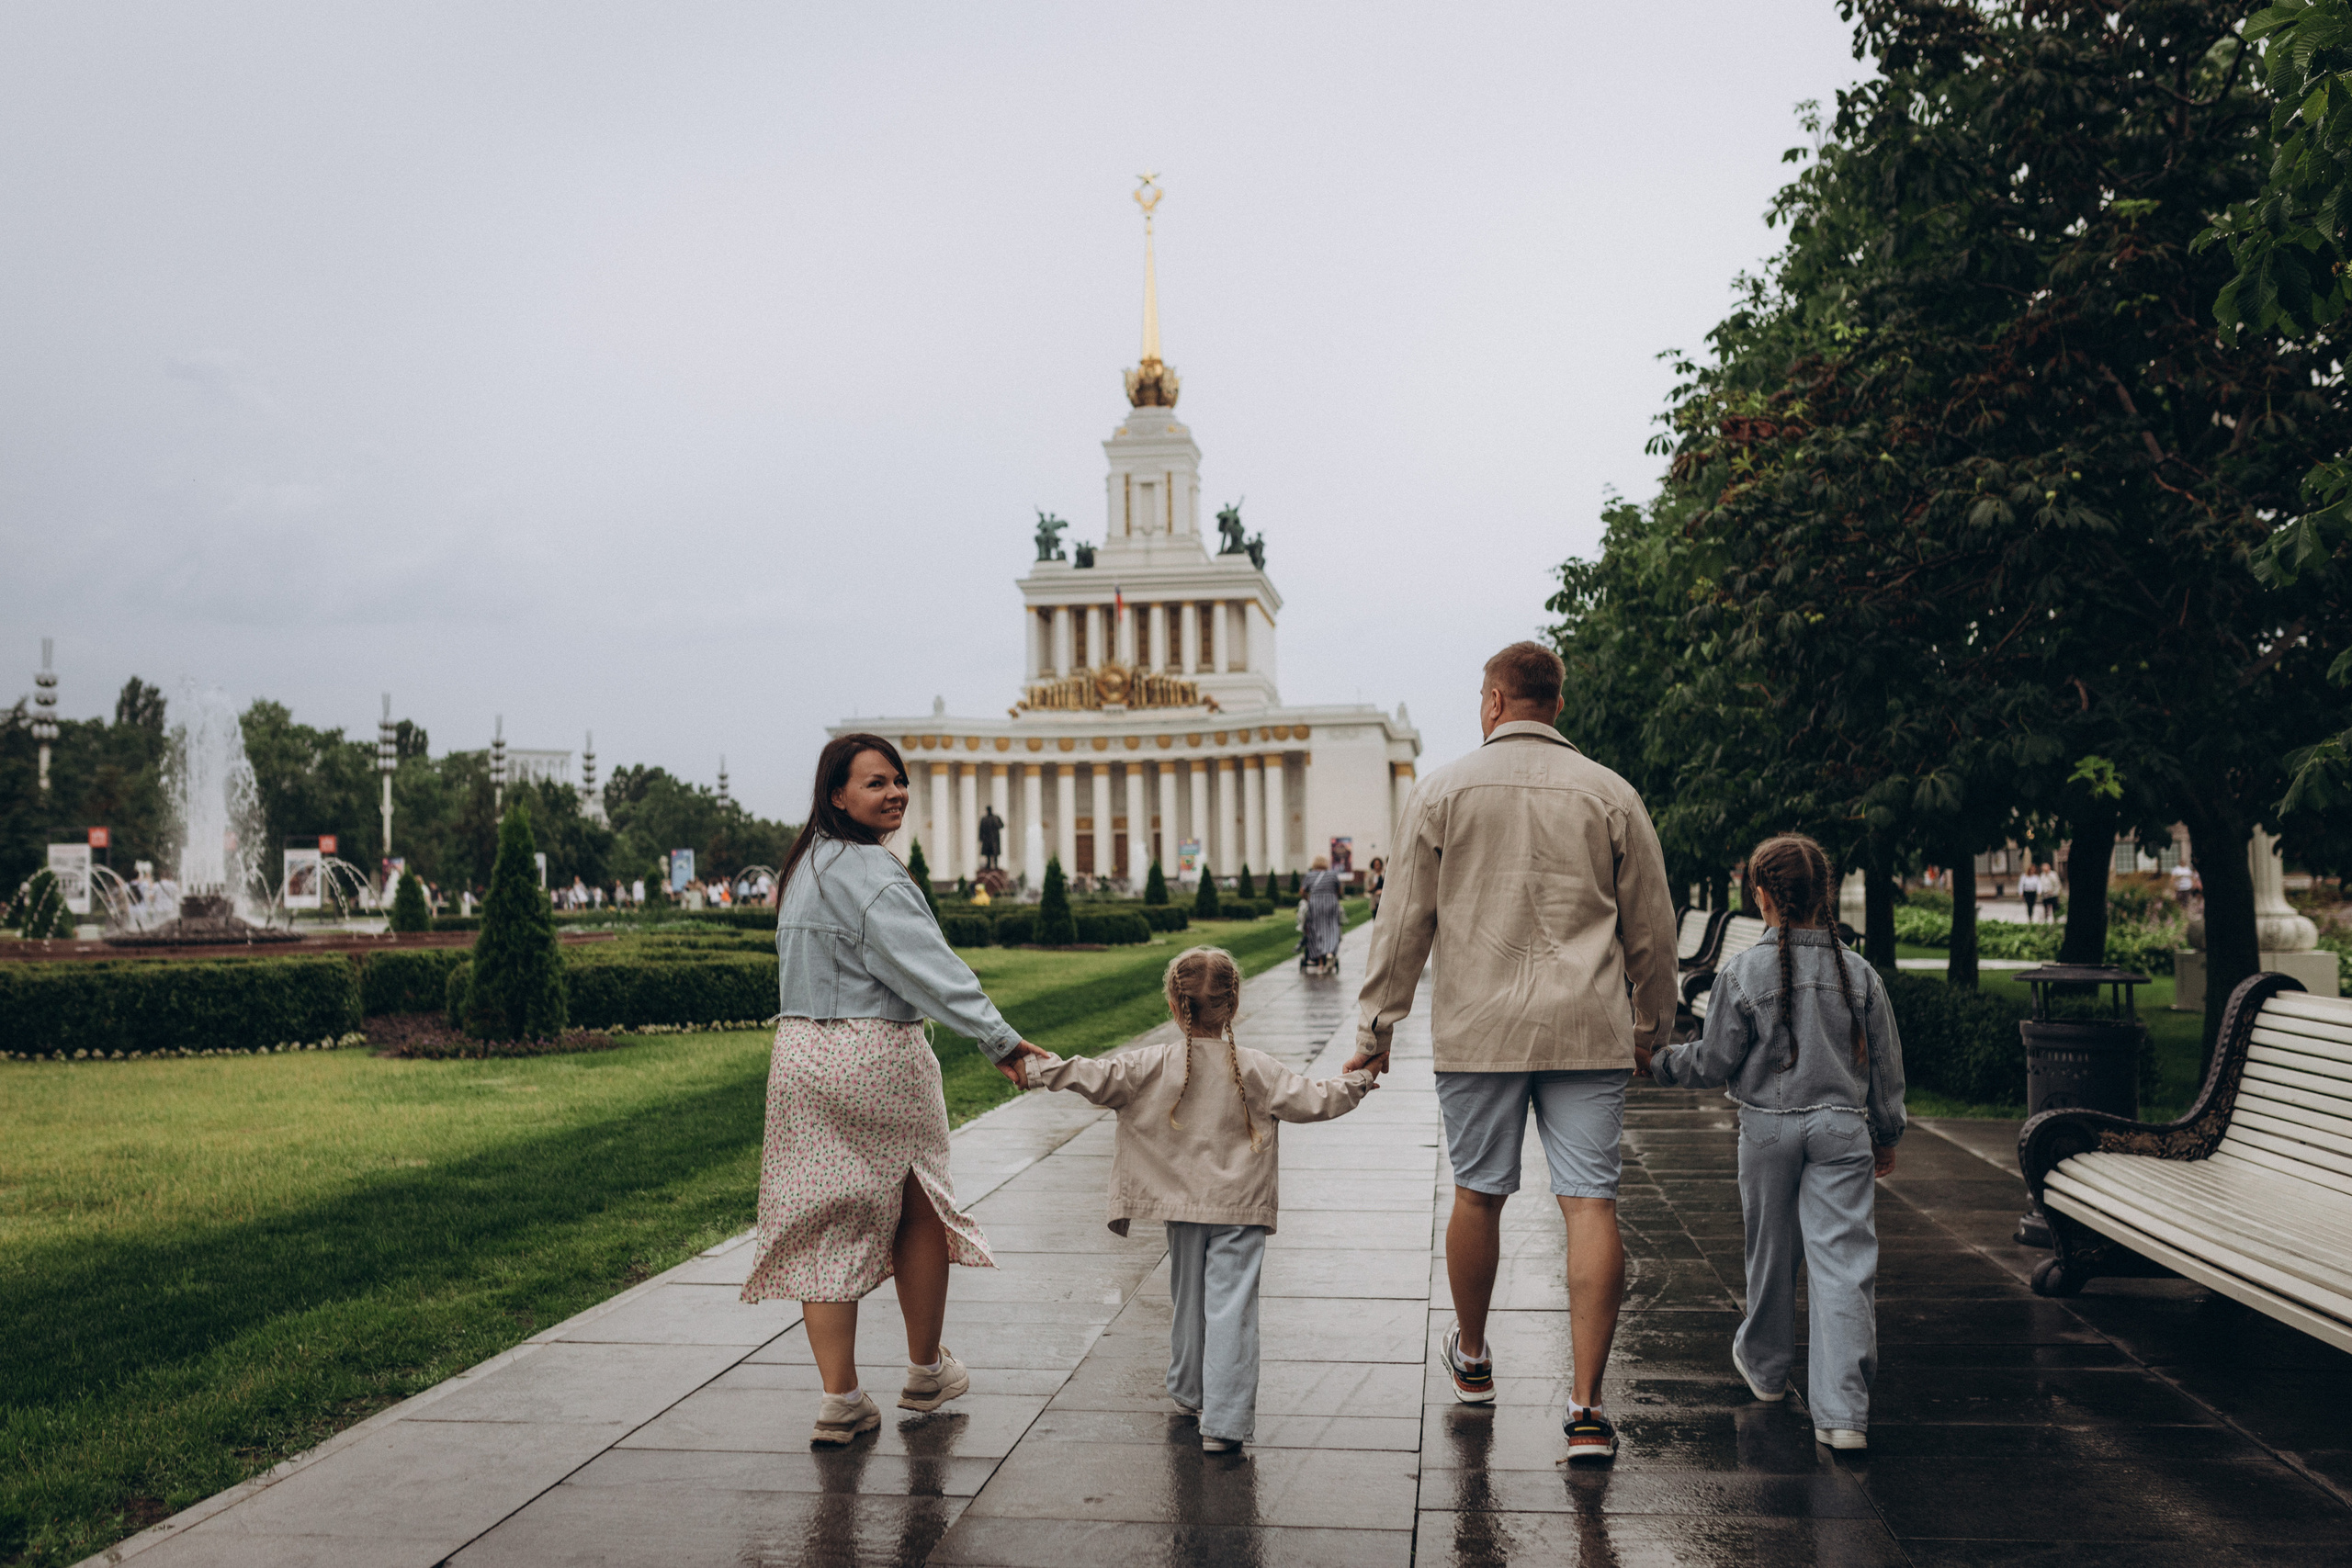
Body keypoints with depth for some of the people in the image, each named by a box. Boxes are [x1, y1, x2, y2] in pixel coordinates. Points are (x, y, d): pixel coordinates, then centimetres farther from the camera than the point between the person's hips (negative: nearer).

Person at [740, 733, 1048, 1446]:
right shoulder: (865, 870, -18)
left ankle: (840, 1400, 7)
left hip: (803, 1057, 8)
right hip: (877, 1059, -8)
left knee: (828, 1223, 7)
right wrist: (998, 1037, -29)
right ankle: (926, 1373, 26)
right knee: (921, 1209, 12)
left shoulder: (809, 865, 13)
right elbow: (925, 965, -26)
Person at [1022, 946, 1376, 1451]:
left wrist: (1044, 1069, 1)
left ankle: (1190, 1392, 39)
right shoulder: (1256, 1069, -8)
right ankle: (1223, 1422, -8)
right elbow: (1311, 1101, -5)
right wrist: (1354, 1084, 13)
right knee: (1230, 1310, -3)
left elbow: (1098, 1078, -11)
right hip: (1239, 1209, -2)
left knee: (1188, 1301, 19)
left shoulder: (1155, 1064, -8)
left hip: (1183, 1205, 2)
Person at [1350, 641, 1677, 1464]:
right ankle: (1586, 1406, -1)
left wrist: (1376, 1027, 9)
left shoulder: (1443, 791, 2)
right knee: (1590, 1204, 0)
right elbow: (1651, 928, 11)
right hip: (1588, 1030, 1)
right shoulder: (1610, 795, 6)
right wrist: (1653, 1024, 24)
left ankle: (1472, 1359, 33)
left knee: (1478, 1195, 14)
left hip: (1479, 1028, 0)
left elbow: (1404, 922, 1)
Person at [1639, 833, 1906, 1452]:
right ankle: (1841, 1411, -8)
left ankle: (1764, 1364, 39)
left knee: (1771, 1253, 17)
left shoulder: (1742, 974, -9)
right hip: (1842, 1128, 1)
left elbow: (1712, 1063, -6)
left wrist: (1654, 1060, 11)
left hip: (1769, 1127, -1)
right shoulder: (1860, 974, 0)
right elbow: (1885, 1066, 8)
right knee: (1842, 1261, -2)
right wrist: (1887, 1135, 21)